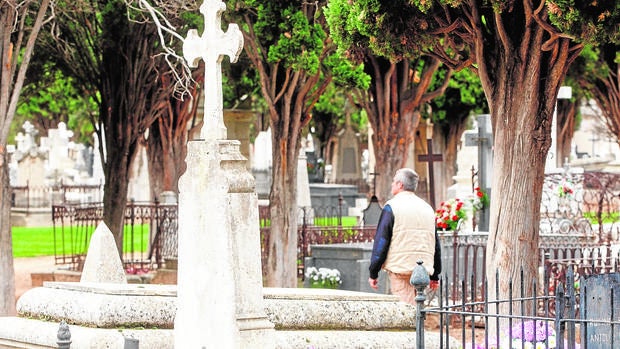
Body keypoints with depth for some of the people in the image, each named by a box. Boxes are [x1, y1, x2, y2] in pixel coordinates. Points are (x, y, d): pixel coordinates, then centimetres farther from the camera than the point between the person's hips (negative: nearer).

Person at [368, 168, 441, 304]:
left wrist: (373, 273, -1)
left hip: (400, 268, -6)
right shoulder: (427, 208, 16)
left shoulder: (392, 207, -4)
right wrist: (435, 276, 24)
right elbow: (436, 244, 20)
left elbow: (381, 242, -6)